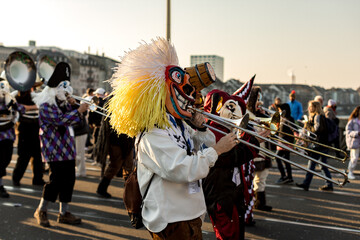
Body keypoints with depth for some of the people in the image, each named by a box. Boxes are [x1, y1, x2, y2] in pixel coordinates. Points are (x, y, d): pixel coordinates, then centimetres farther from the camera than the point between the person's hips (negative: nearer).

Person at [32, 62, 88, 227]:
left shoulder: (61, 102, 15)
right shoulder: (46, 105, -12)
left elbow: (68, 119, 19)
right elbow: (61, 120, -24)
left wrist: (70, 104, 3)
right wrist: (78, 111, -22)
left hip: (67, 148, 9)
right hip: (54, 148, -8)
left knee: (68, 180, 8)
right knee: (56, 179, -8)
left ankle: (64, 213, 17)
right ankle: (41, 211, 11)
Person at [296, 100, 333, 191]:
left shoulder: (317, 116, -11)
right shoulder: (321, 116, 19)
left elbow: (316, 129, -18)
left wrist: (307, 125, -5)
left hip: (319, 144, -10)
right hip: (325, 144, 10)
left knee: (311, 163, -9)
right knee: (323, 165, 12)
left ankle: (306, 184, -10)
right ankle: (329, 185, 14)